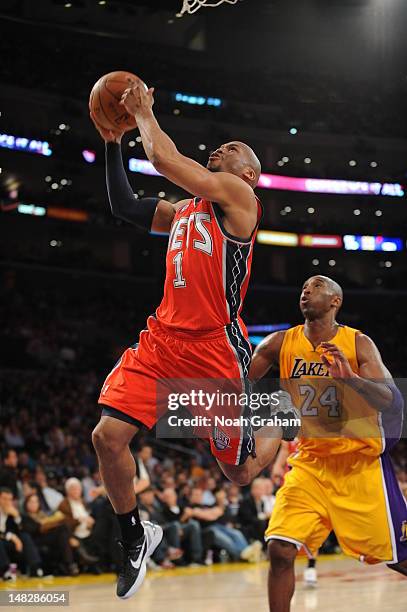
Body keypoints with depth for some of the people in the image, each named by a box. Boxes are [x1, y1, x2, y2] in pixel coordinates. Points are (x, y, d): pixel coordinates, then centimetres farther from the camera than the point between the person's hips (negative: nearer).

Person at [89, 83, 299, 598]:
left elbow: (164, 157, -13)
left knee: (240, 471, 5)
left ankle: (284, 429, 39)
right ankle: (135, 538, 10)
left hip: (216, 348, -6)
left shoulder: (238, 195, -4)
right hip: (163, 339, 7)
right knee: (108, 435, -12)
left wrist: (143, 114, 2)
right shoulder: (184, 209, 19)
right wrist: (113, 143, 17)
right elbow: (124, 207, 22)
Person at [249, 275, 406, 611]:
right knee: (280, 549, -15)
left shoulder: (358, 343, -9)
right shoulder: (280, 343, -2)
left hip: (362, 463, -2)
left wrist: (349, 377, -38)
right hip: (310, 463, 2)